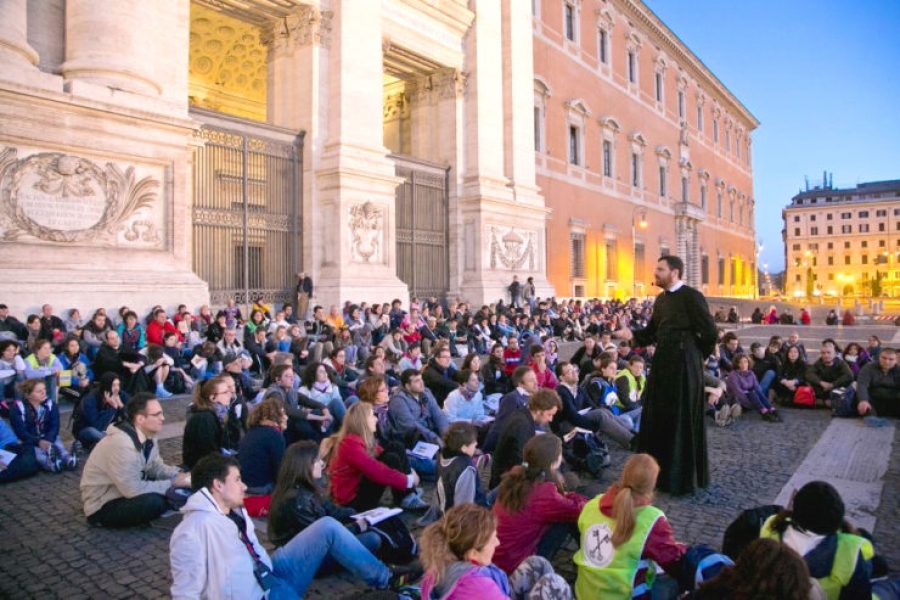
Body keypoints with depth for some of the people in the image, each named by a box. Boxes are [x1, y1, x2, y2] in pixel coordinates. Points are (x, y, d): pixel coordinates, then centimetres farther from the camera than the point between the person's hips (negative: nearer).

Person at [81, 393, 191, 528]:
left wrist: (179, 476, -9)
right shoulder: (121, 444, -32)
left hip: (126, 490, 9)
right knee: (153, 501, -32)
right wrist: (173, 483, -22)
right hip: (102, 506, -8)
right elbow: (133, 490, -30)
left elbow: (155, 467, 9)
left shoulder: (147, 436, -3)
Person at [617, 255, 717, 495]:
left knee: (682, 420, 1)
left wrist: (695, 353, -2)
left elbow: (710, 332, -16)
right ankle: (659, 471, 28)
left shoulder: (691, 297, -13)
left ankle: (682, 478, 14)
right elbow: (652, 332, 12)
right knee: (657, 418, 13)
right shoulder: (661, 299, 13)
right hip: (662, 364, 8)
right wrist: (633, 334, -6)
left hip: (683, 366, -8)